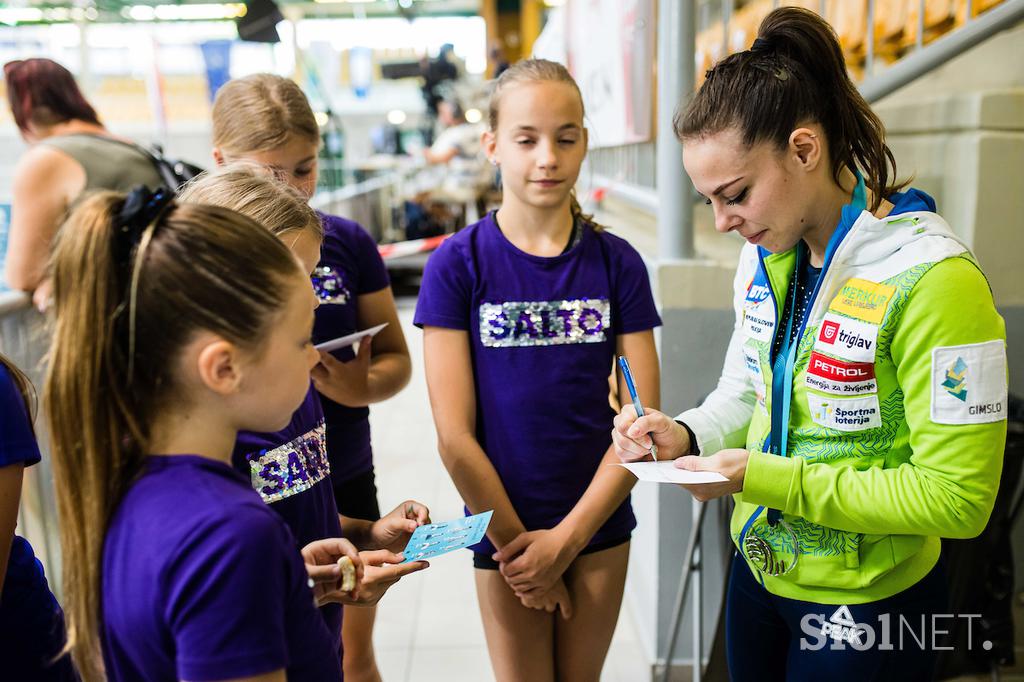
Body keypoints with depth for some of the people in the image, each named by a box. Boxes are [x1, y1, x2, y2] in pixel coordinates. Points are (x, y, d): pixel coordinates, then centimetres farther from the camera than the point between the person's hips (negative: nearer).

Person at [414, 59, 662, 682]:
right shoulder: (458, 265, -10)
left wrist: (566, 538, -11)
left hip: (599, 526, 2)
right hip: (503, 531, -1)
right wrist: (515, 543, -9)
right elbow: (455, 435, -11)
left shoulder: (617, 263, -5)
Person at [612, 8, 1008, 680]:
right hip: (761, 569, 7)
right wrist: (685, 436, -10)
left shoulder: (930, 279, -24)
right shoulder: (765, 255, -1)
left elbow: (958, 497, -24)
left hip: (864, 606, -6)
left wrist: (764, 475, -26)